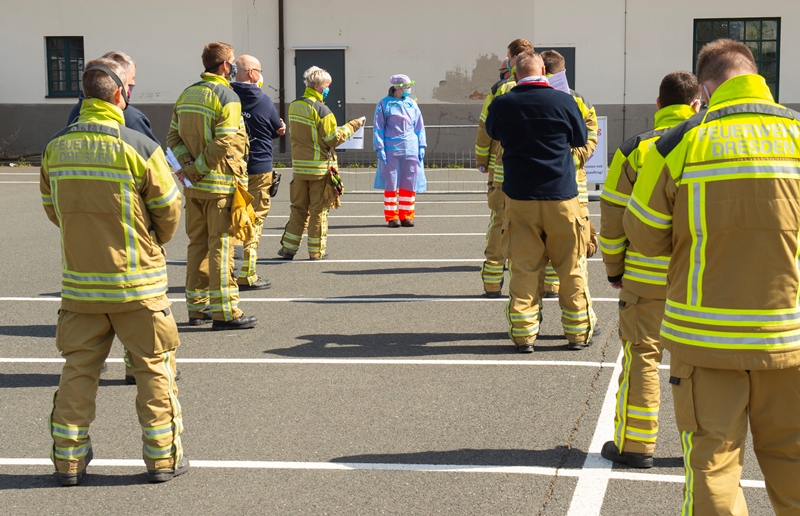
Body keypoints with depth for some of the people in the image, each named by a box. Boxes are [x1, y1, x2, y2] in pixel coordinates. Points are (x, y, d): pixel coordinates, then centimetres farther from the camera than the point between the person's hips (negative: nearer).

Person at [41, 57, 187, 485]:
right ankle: (162, 457, 14)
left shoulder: (56, 147, -2)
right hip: (136, 281, -4)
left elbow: (51, 207, 9)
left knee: (78, 366, 13)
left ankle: (68, 458, 18)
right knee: (154, 367, 9)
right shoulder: (139, 146, -15)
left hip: (79, 281, 4)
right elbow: (169, 211, -7)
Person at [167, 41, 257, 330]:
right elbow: (224, 143, -21)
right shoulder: (227, 96, -11)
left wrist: (189, 165, -3)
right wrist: (199, 168, -13)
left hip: (194, 186, 7)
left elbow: (173, 136, 8)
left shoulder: (186, 95, 12)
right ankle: (224, 312, 0)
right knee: (221, 245, -3)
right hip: (220, 185, -7)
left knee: (197, 243, 14)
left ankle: (197, 307, 20)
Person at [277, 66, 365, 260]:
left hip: (299, 166, 6)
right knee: (318, 210, 4)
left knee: (298, 208, 13)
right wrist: (353, 125, -5)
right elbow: (334, 139, -14)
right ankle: (317, 250, 9)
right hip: (320, 167, -6)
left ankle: (288, 247, 12)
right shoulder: (321, 109, -15)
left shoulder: (294, 106, 7)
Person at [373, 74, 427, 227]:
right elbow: (378, 128, 0)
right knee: (391, 184, 0)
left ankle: (406, 215, 12)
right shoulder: (384, 104, 0)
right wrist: (380, 148, -7)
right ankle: (392, 216, 7)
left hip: (410, 150, 4)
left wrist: (421, 146, 8)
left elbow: (419, 126, 15)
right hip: (391, 150, -3)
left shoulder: (412, 104, 10)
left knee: (409, 184, 4)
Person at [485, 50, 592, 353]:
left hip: (520, 199, 1)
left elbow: (492, 133, 17)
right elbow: (580, 139, 9)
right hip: (561, 197, -1)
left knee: (523, 268, 7)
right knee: (571, 268, 9)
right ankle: (578, 332, 16)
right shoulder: (563, 101, -6)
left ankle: (523, 334, 7)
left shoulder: (502, 105, -3)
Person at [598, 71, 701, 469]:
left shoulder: (635, 151, -5)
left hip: (648, 277, -2)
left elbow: (613, 219, -3)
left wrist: (615, 270, 9)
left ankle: (636, 444, 11)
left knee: (642, 356, 7)